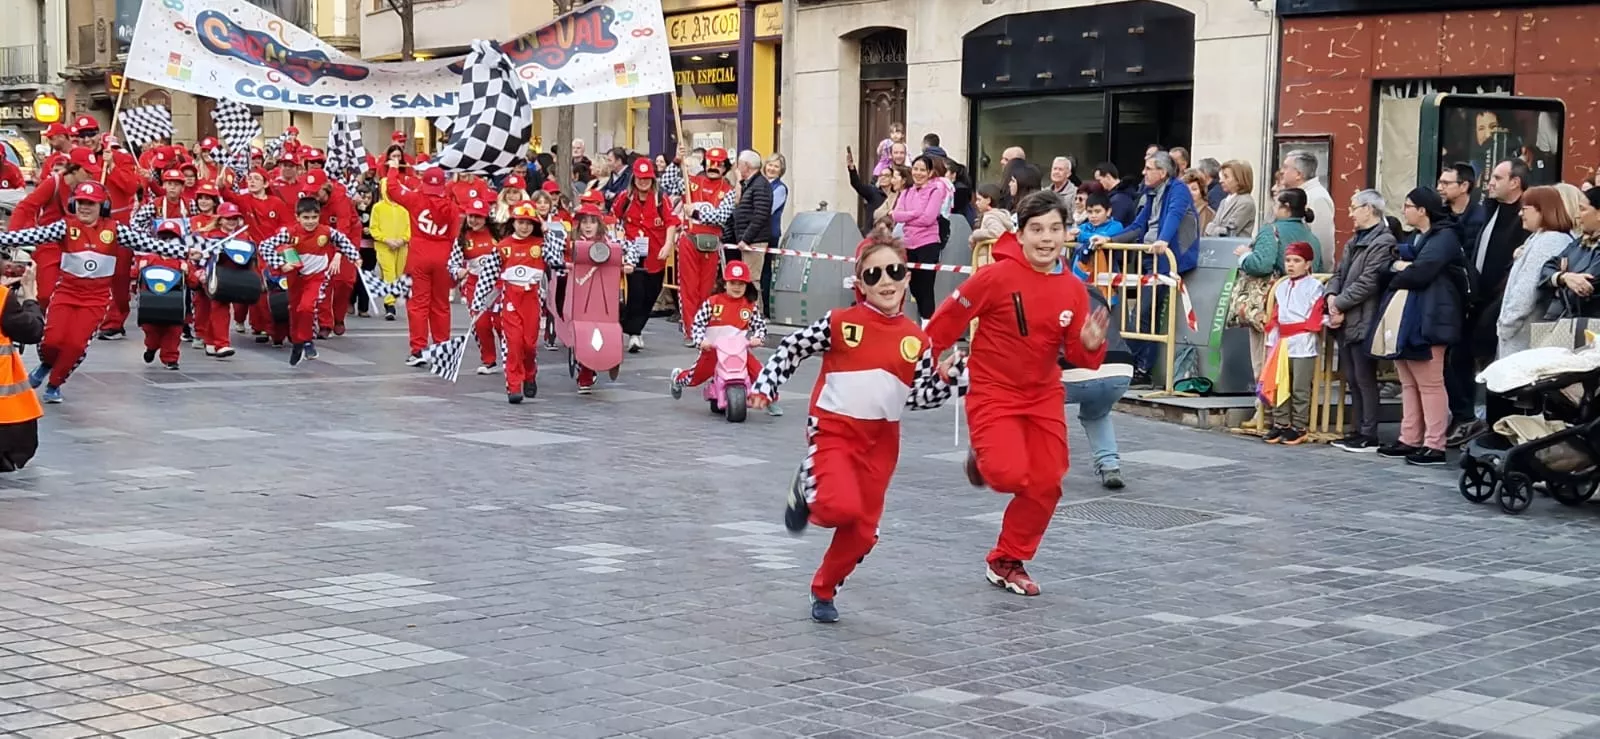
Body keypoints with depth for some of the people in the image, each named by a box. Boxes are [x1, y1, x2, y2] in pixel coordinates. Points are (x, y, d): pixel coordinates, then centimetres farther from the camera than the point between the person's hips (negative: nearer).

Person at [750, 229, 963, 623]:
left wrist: (947, 375, -12)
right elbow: (791, 349, -2)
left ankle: (824, 591, 33)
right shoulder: (839, 323, -9)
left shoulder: (917, 340, 2)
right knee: (842, 507, -27)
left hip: (881, 442, 4)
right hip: (833, 431, -4)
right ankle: (806, 491, 9)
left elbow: (920, 397, 4)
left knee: (862, 531, 8)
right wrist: (765, 384, -11)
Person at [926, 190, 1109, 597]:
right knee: (1010, 474, -22)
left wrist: (1091, 345, -21)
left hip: (1044, 395, 5)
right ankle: (984, 462, 17)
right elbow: (949, 319, -10)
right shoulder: (997, 276, -18)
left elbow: (1077, 355, 1)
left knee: (1045, 484, 3)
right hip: (993, 391, -5)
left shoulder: (1073, 289, -3)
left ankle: (1008, 562, 24)